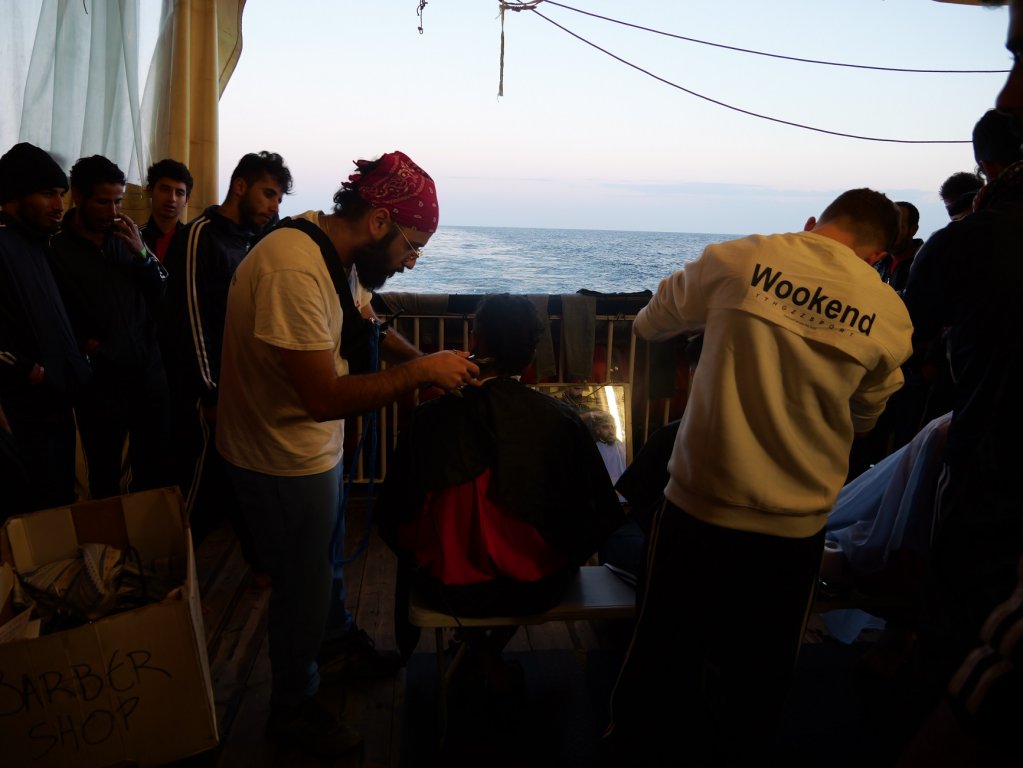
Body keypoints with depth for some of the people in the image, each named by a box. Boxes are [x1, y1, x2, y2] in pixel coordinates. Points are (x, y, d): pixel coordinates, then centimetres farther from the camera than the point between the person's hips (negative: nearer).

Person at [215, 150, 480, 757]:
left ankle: (341, 646, 54)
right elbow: (323, 396, -34)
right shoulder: (293, 268, -32)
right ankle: (294, 708, 36)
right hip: (282, 458, -9)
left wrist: (426, 359, -3)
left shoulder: (340, 254, -2)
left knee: (325, 556, 28)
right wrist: (421, 372, -26)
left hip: (317, 443, 9)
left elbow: (368, 326, 13)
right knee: (304, 584, 11)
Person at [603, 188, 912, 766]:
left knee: (664, 652, 19)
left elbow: (652, 323, 5)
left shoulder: (738, 259, -10)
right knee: (758, 673, 22)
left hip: (697, 506, 0)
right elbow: (866, 419, 8)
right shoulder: (889, 315, -6)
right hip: (796, 526, 1)